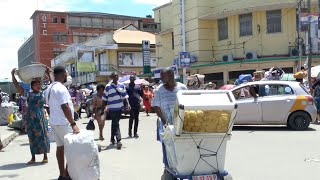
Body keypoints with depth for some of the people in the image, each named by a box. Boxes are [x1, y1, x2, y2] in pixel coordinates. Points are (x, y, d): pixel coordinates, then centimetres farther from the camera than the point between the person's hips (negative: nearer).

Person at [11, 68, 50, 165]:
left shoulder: (44, 93, 3)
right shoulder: (28, 94, 5)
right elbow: (17, 86, 1)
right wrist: (13, 75, -7)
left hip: (41, 118, -1)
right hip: (30, 119, 1)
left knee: (43, 136, 2)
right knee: (32, 137, 8)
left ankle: (45, 156, 13)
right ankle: (33, 158, 18)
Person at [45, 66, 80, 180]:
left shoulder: (49, 88, 13)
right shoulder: (61, 88, -18)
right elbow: (65, 108, -24)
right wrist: (73, 124, -24)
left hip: (54, 122, 10)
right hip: (63, 123, -9)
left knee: (60, 147, 12)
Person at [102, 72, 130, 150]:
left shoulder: (121, 85, 7)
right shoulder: (108, 87, -6)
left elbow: (125, 96, 9)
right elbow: (104, 98, 0)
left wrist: (128, 104, -2)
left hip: (120, 107, 5)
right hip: (112, 108, -5)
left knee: (114, 123, 17)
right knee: (116, 124, -11)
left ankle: (112, 138, 32)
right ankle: (118, 140, -17)